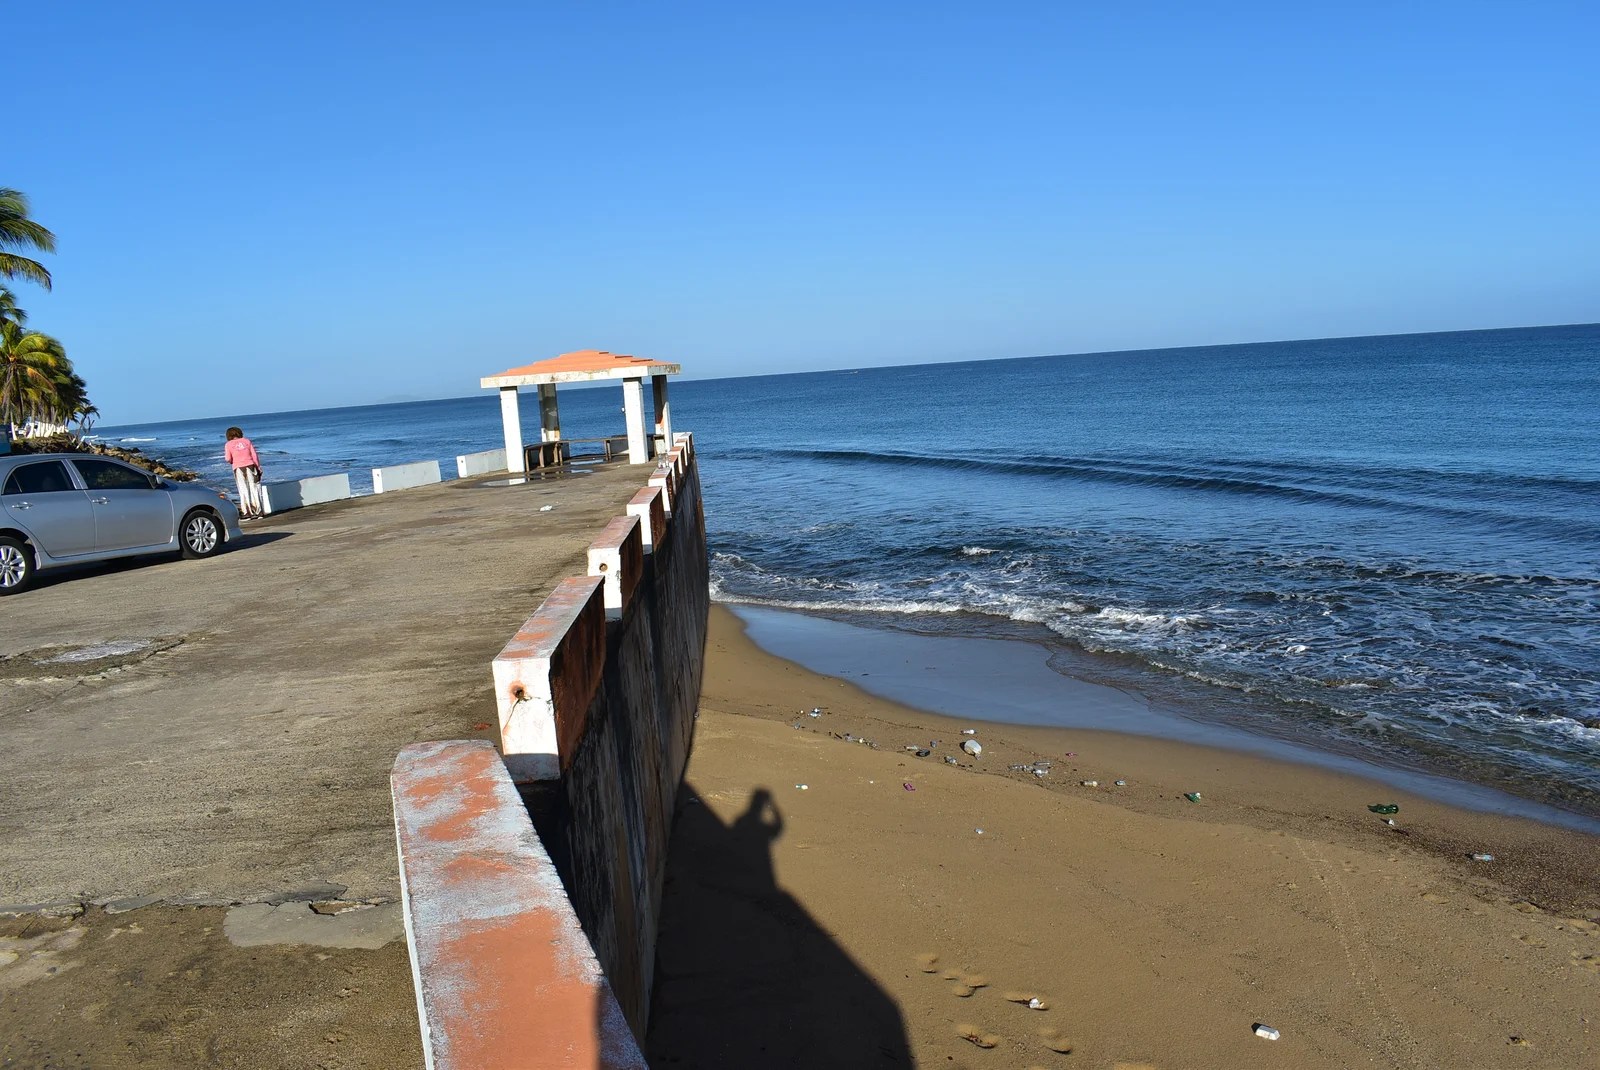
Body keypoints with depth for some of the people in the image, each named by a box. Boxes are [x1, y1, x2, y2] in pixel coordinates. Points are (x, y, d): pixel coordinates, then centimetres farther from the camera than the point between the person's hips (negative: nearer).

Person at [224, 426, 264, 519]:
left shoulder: (228, 444, 3)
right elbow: (254, 455, 5)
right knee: (253, 488, 6)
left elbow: (228, 459, -6)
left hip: (238, 468, -2)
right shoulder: (247, 441, 9)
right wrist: (258, 467, 9)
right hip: (250, 465, 2)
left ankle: (247, 513, 1)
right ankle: (257, 511, 6)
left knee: (243, 490, 3)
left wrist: (233, 461, 16)